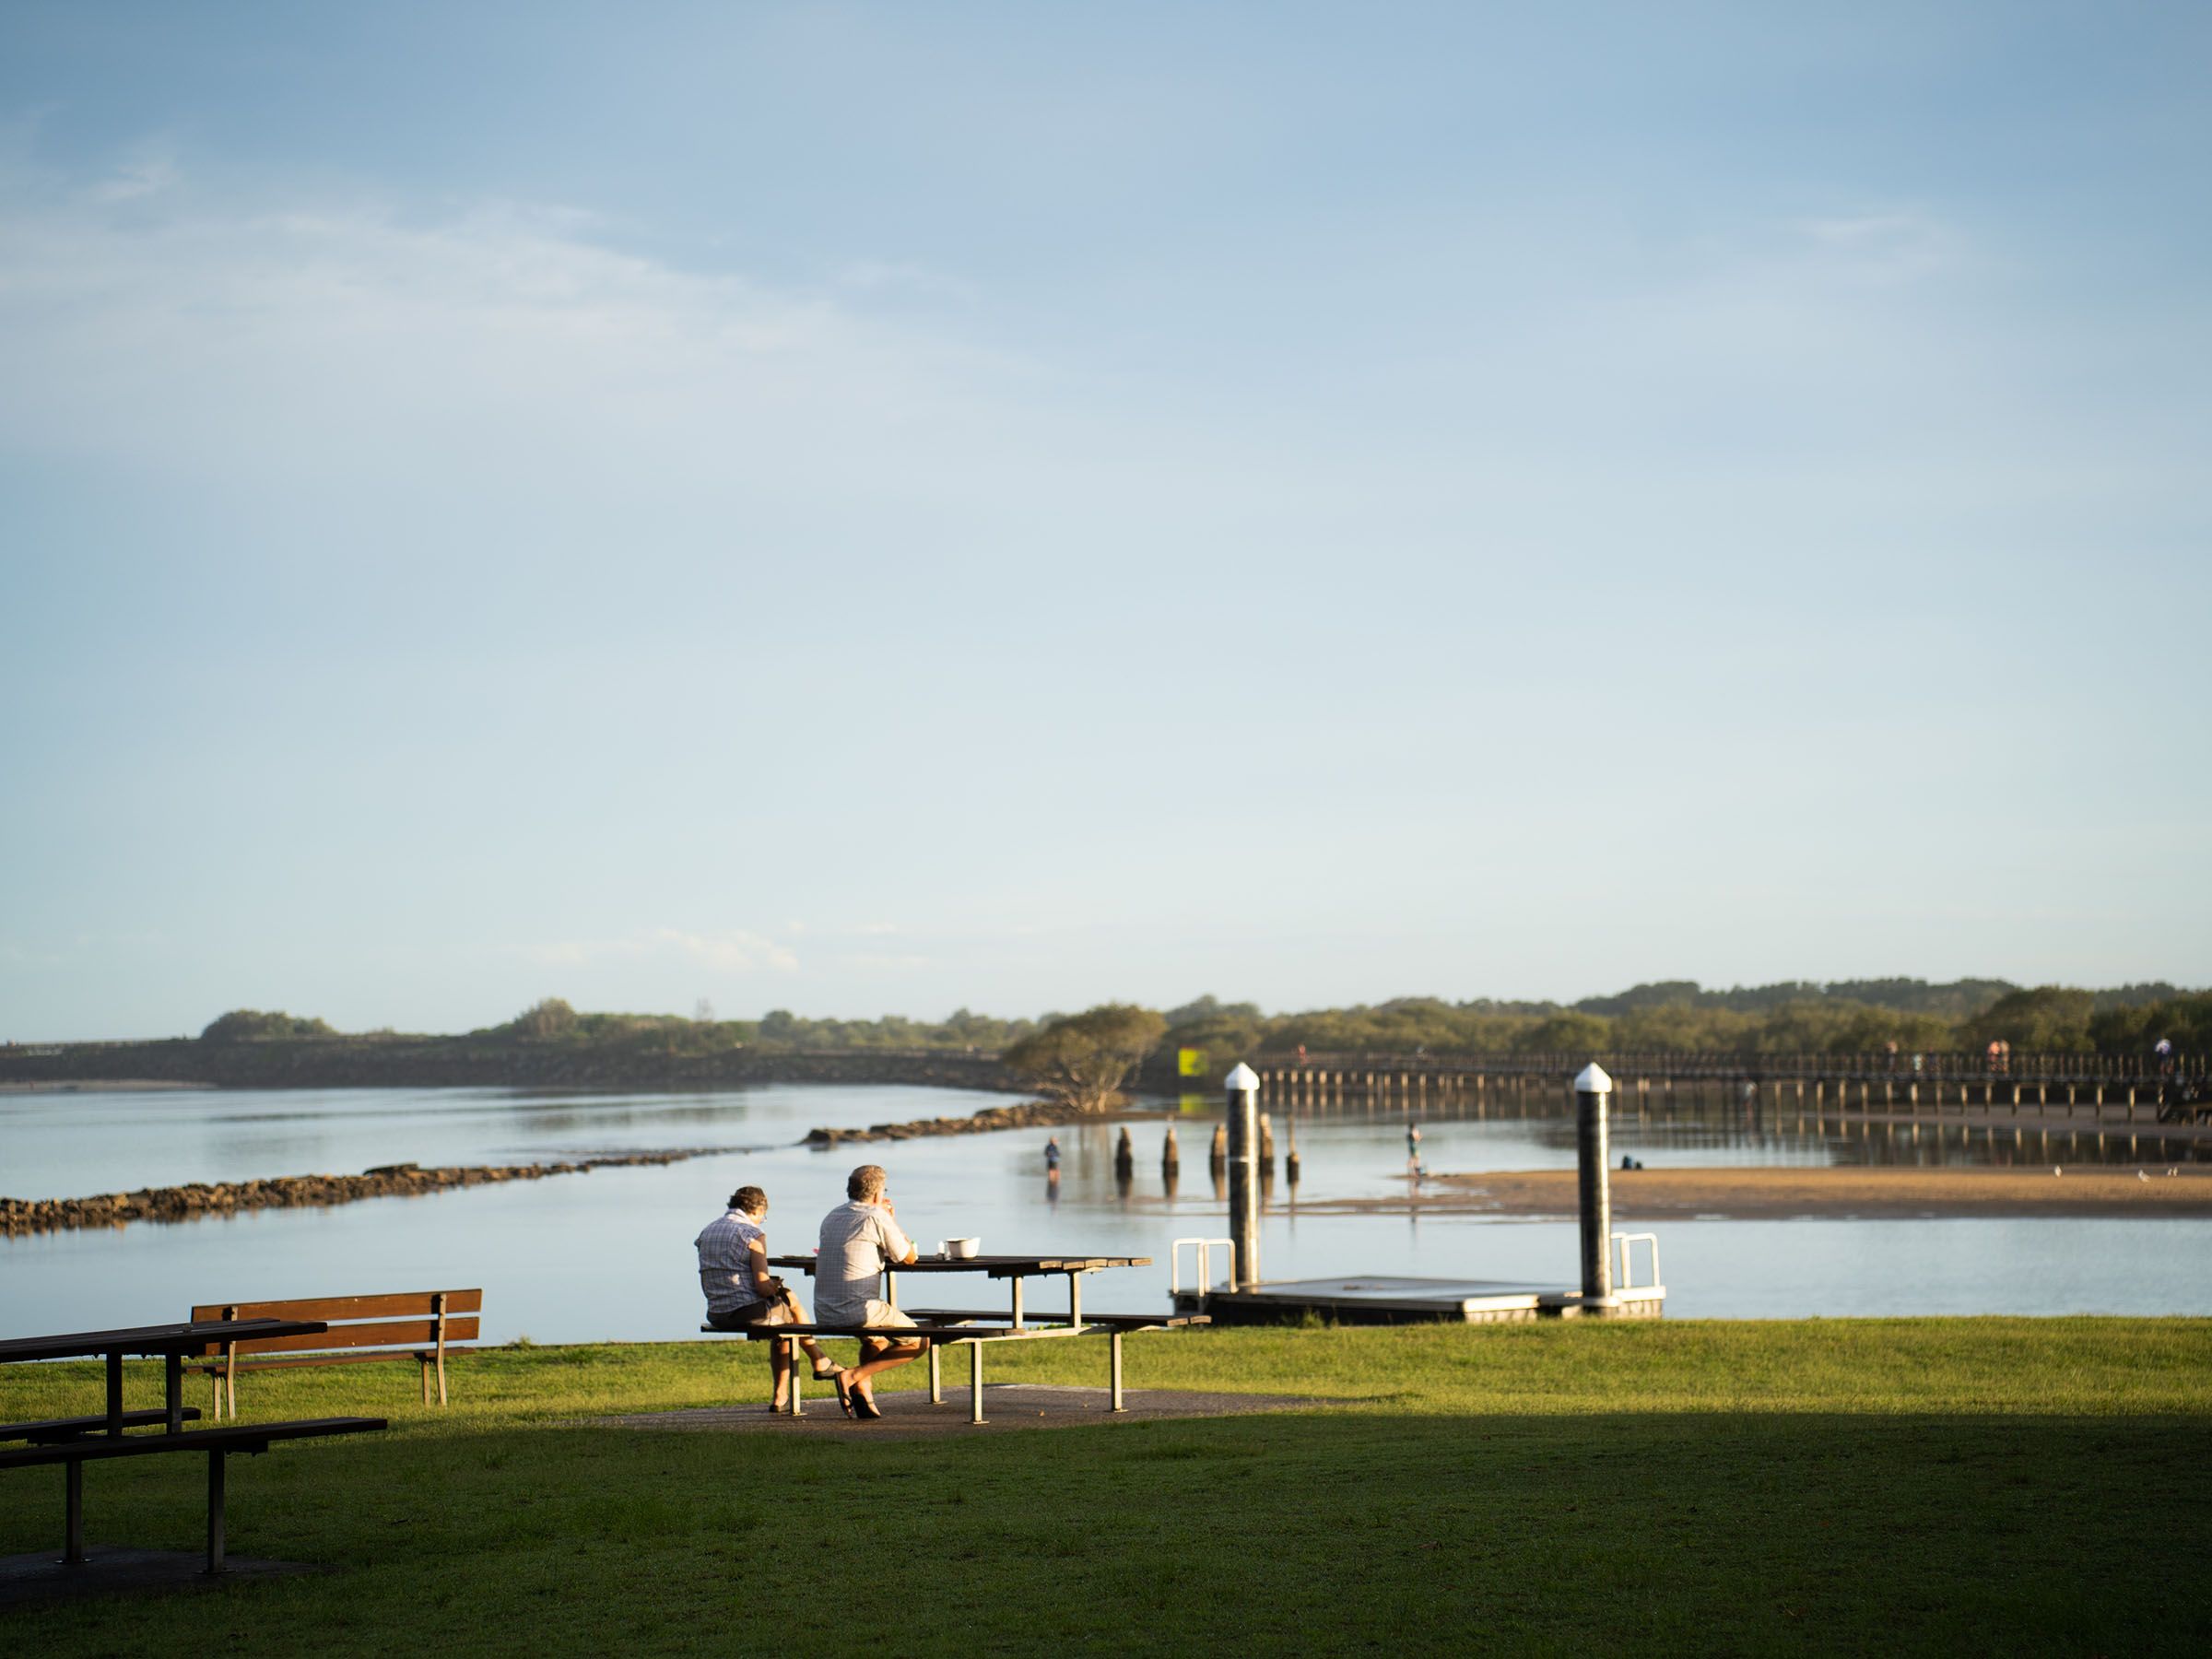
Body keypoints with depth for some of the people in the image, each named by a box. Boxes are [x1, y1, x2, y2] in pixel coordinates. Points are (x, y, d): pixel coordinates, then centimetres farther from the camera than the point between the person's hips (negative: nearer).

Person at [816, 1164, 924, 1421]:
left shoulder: (831, 1217, 14)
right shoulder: (877, 1217, -7)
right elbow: (908, 1257, 3)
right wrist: (892, 1219, 13)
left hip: (825, 1312, 8)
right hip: (858, 1310, -8)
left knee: (877, 1337, 36)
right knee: (917, 1343, 10)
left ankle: (862, 1391, 14)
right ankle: (852, 1376, -5)